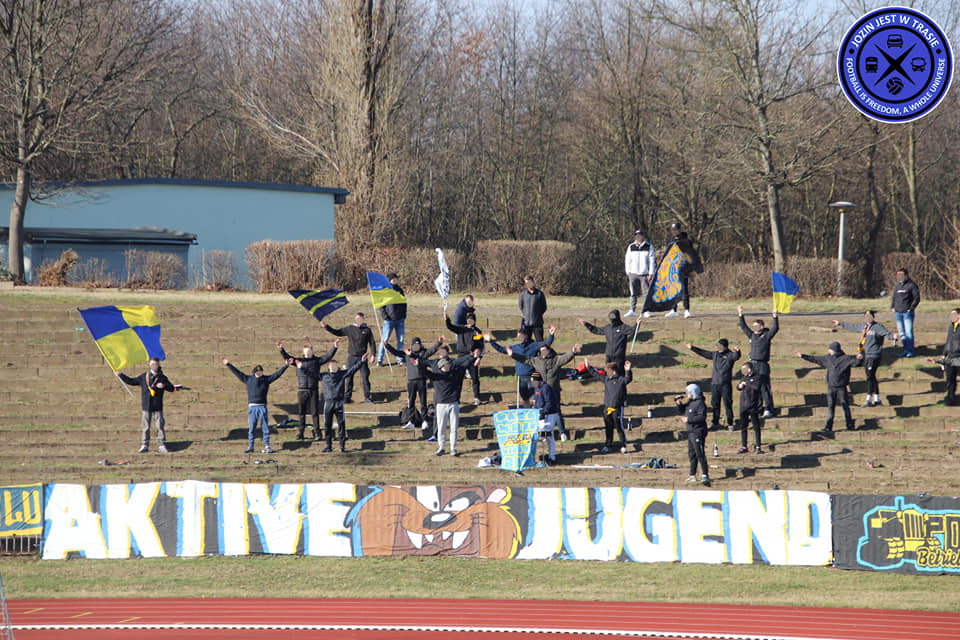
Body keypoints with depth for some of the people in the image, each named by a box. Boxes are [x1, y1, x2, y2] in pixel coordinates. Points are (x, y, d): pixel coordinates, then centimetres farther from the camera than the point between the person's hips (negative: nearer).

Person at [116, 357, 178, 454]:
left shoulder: (162, 377, 5)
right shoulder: (144, 377, 10)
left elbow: (172, 388, 4)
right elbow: (132, 382, 20)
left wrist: (164, 385, -15)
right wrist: (121, 375, 18)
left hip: (157, 407, -1)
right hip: (146, 407, 1)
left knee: (160, 426, -3)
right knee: (145, 427, 2)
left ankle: (161, 445, 4)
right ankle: (144, 445, 8)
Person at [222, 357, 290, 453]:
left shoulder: (266, 379, 6)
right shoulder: (248, 379, 6)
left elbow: (277, 374, 7)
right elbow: (237, 372, 9)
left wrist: (286, 365, 5)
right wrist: (228, 365, 8)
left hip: (262, 407, 0)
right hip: (252, 407, 0)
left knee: (265, 427, 1)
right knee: (252, 428, 4)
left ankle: (267, 446, 5)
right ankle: (250, 447, 10)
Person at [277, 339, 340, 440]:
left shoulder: (317, 361, 6)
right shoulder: (299, 360, 8)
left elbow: (328, 356, -1)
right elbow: (287, 357, 1)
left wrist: (335, 347, -12)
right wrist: (281, 350, -14)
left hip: (314, 390, -1)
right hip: (302, 390, 1)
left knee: (315, 412, 1)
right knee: (301, 413, 6)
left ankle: (317, 433, 7)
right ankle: (300, 433, 11)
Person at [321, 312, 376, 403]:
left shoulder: (367, 330, 4)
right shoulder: (349, 329, 6)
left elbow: (372, 343, 7)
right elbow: (337, 332, 11)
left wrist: (373, 355, -1)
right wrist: (326, 327, 3)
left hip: (362, 358, -1)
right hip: (351, 356, 1)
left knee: (365, 377, -3)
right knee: (349, 377, 3)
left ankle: (367, 397, 5)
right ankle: (347, 397, 10)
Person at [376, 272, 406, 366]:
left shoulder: (399, 290, 10)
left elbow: (404, 303, 18)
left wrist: (404, 315, 8)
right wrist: (385, 316, -12)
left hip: (400, 320, 5)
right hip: (389, 320, -5)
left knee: (401, 339, 8)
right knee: (385, 340, -2)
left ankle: (400, 359, 18)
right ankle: (379, 360, 3)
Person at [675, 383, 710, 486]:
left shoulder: (700, 403, -15)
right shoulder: (690, 402, 14)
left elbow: (702, 417, -23)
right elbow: (681, 410, 25)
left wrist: (689, 419, -21)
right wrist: (679, 403, 6)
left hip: (698, 432, -10)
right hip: (690, 432, 10)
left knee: (700, 453, -15)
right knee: (691, 454, 16)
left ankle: (705, 475, -19)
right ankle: (692, 475, 25)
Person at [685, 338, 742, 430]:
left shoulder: (730, 355, -7)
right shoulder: (715, 354, 11)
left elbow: (736, 357, -28)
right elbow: (704, 353, 22)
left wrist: (737, 351, -52)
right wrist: (692, 348, 27)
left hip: (726, 384, -6)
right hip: (715, 384, 6)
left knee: (727, 404, -2)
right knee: (715, 404, 11)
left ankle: (730, 423, 8)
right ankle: (715, 423, 22)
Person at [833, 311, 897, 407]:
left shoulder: (878, 327, -10)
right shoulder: (864, 326, 13)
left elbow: (886, 333, -25)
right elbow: (852, 327, 28)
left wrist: (893, 336, -47)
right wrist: (840, 324, 38)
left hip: (874, 355, -8)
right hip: (866, 355, 8)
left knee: (870, 376, -12)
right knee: (871, 377, 11)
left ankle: (869, 399, -11)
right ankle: (876, 398, 19)